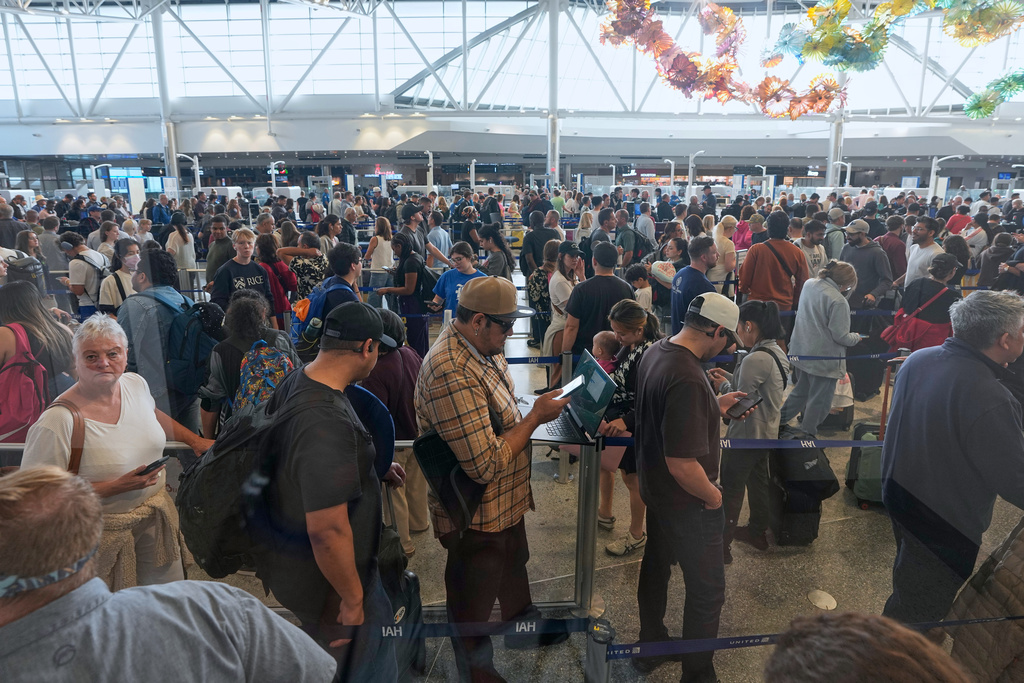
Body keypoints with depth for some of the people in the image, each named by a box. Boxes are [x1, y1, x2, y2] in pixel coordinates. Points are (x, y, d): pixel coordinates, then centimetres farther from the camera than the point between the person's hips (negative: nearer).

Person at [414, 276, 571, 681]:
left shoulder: (482, 348, -2)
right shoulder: (453, 374, -35)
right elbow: (486, 465, -33)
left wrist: (537, 410, 0)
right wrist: (535, 417, -24)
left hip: (505, 503, 10)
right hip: (476, 515, -9)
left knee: (513, 566, 32)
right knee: (473, 606, 17)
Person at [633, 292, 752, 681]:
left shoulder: (656, 351, -3)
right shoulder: (687, 379, -33)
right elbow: (683, 464, -33)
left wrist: (716, 407, 9)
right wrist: (713, 496, -16)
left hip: (654, 487, 10)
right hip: (686, 503, -10)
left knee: (656, 566, 25)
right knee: (707, 590, 10)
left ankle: (651, 648, 46)